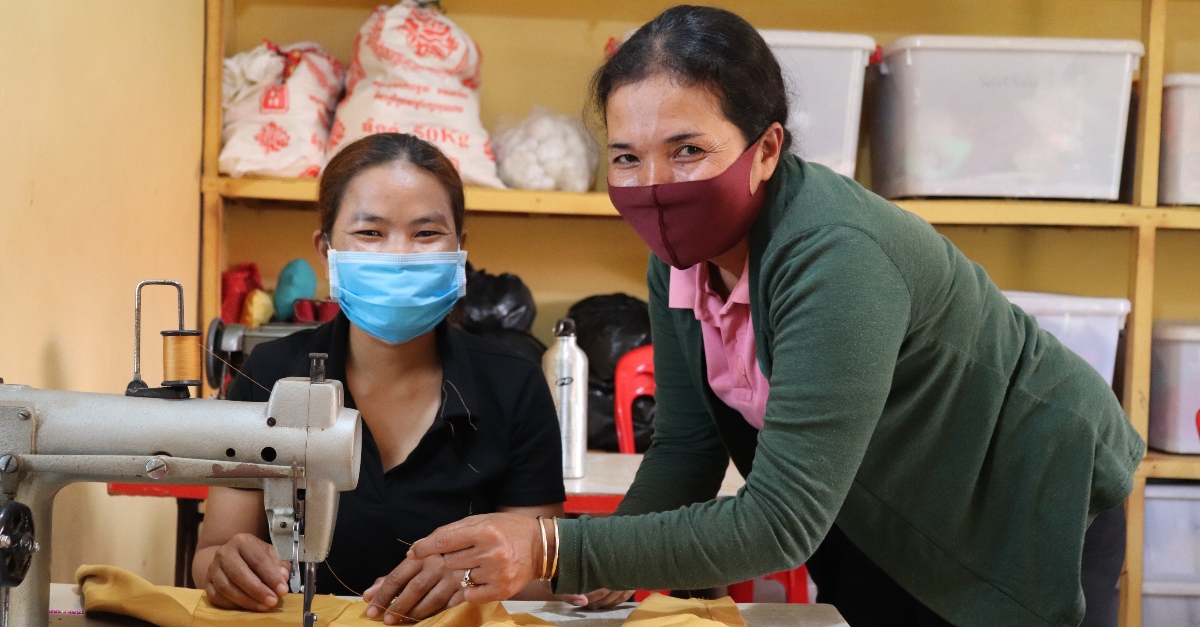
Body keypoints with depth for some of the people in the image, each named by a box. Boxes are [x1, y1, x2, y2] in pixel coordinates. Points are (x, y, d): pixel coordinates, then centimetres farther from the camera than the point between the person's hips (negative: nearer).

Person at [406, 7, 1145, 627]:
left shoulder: (834, 260, -37)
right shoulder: (682, 251, -14)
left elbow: (781, 524, -40)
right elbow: (687, 447, -6)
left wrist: (557, 551, -45)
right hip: (891, 513, 6)